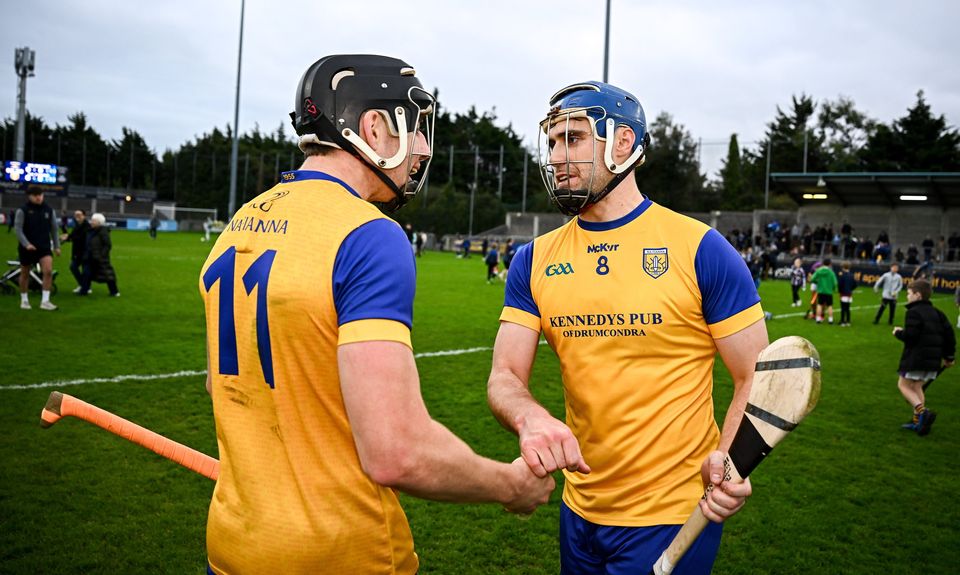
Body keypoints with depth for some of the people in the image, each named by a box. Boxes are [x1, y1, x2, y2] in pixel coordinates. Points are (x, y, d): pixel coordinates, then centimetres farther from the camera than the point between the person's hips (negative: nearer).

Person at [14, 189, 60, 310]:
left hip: (44, 247, 2)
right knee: (25, 274, 11)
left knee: (48, 271, -16)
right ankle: (24, 300, 28)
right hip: (27, 247, -2)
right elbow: (18, 228, -11)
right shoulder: (23, 210, -6)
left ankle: (45, 301, -12)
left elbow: (54, 229, 10)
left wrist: (56, 246, 8)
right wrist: (26, 244, -23)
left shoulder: (49, 210, 4)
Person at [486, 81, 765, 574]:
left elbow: (756, 378, -8)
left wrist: (728, 460, -26)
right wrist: (531, 419, -27)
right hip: (579, 510, 5)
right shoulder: (535, 260, 0)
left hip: (673, 517, -4)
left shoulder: (699, 249, -11)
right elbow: (505, 376, -4)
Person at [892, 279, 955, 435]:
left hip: (916, 357, -8)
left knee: (904, 384, 3)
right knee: (917, 387, 16)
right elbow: (948, 333, 14)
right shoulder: (936, 312, 14)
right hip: (933, 359, 8)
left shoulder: (914, 312, -11)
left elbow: (910, 335, -20)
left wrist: (898, 333, 2)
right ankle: (918, 421, 15)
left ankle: (922, 412, -17)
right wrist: (949, 356, 21)